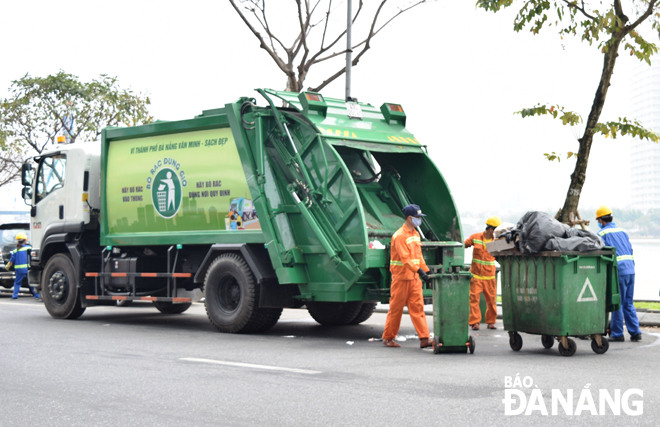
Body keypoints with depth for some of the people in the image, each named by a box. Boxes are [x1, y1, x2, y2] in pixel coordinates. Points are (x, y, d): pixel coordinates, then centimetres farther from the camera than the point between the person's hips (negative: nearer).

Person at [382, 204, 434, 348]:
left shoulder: (415, 234, 14)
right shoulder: (400, 236, -14)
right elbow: (405, 258, -23)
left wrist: (426, 270, 11)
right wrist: (419, 270, -32)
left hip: (414, 277, 8)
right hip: (401, 277, -8)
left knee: (418, 307, 1)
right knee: (396, 308, 2)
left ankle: (424, 338, -2)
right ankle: (388, 338, 13)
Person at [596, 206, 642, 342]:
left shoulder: (602, 234, -2)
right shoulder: (622, 231, 19)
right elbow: (630, 250, 18)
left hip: (618, 270, -7)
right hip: (630, 269, 7)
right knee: (628, 303, 12)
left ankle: (617, 334, 5)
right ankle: (635, 332, 9)